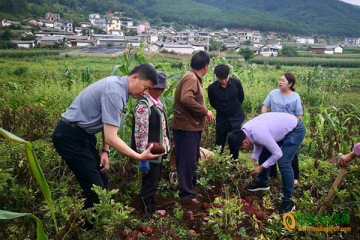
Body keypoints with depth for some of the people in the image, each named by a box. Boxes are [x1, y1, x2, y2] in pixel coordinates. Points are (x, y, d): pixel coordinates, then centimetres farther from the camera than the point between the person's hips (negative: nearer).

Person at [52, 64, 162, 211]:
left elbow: (108, 123, 10)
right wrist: (139, 157, -22)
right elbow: (111, 137, -26)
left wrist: (105, 151, 2)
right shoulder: (115, 92, -25)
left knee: (101, 182, 14)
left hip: (83, 135, 10)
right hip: (70, 138, -10)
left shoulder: (118, 85, 5)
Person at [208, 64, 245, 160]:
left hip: (236, 118, 0)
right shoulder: (212, 88, -15)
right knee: (219, 145, 9)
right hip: (221, 119, 0)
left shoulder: (236, 83, -13)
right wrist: (221, 110, 9)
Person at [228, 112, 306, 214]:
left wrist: (261, 167, -17)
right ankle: (262, 183, 32)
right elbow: (258, 144, 7)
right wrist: (252, 160, -6)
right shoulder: (244, 130, -9)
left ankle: (288, 200, -2)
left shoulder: (259, 134, -36)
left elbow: (278, 154, -26)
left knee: (283, 163, -15)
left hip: (296, 129, -9)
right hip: (283, 126, 9)